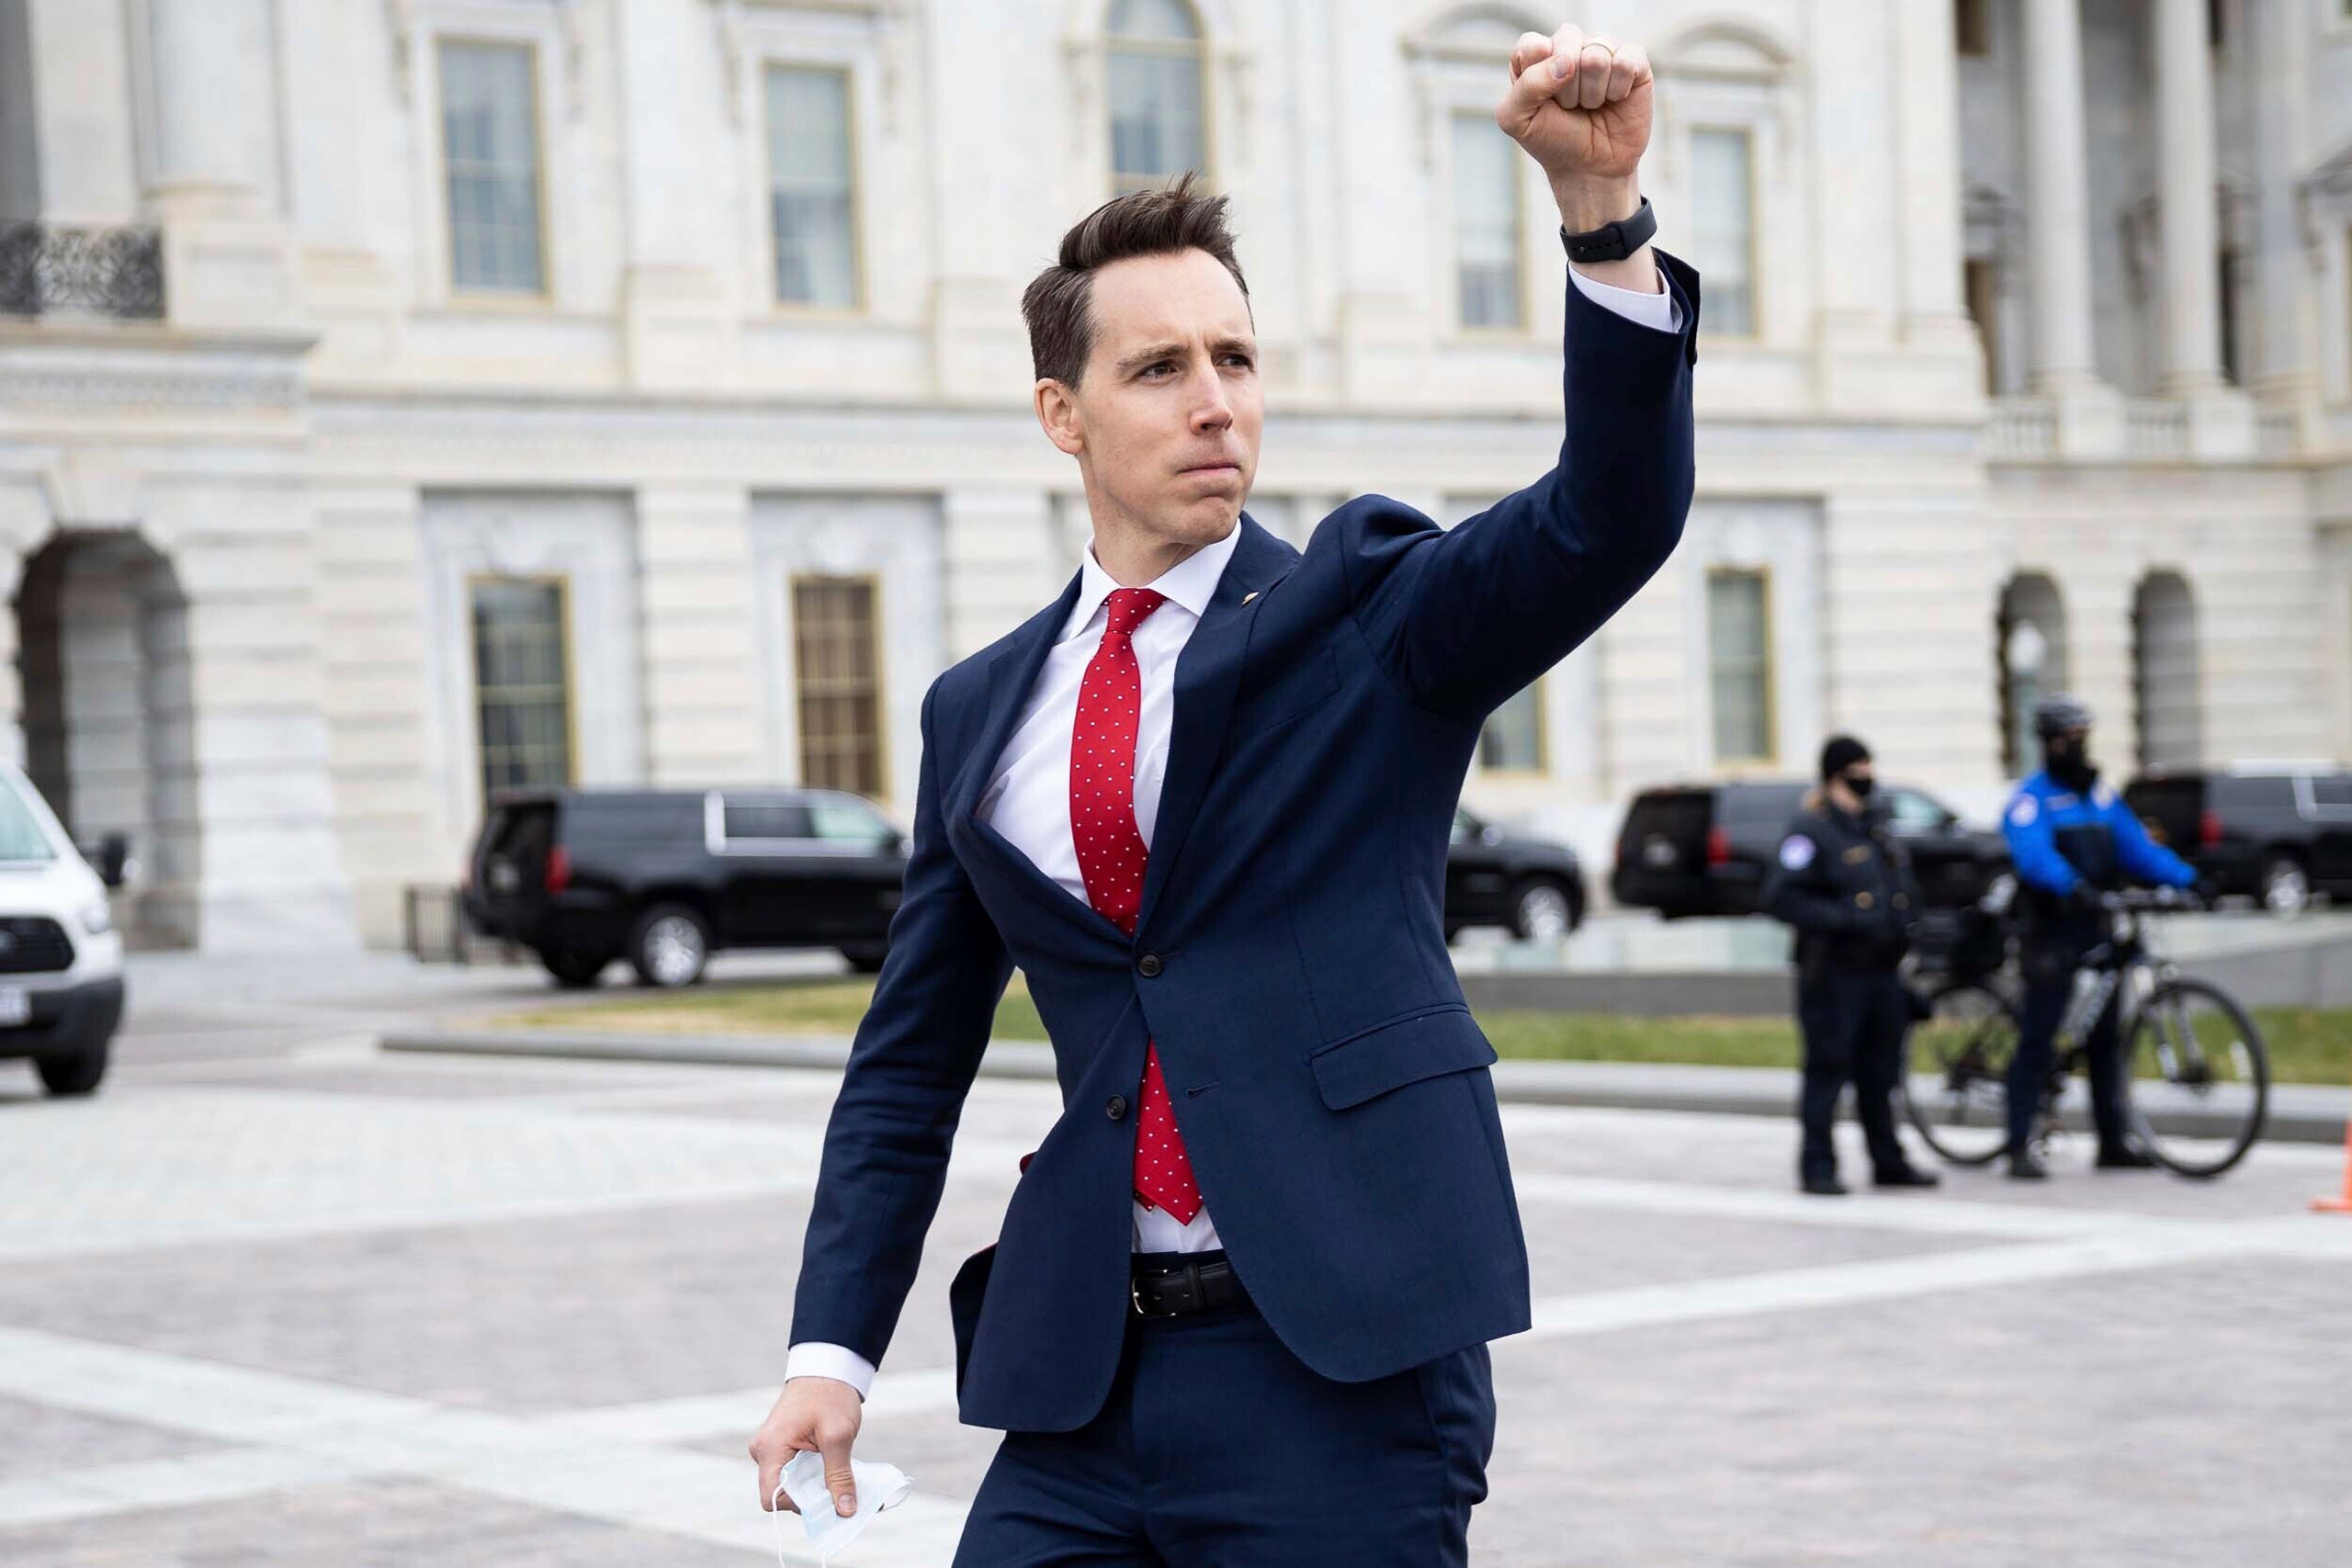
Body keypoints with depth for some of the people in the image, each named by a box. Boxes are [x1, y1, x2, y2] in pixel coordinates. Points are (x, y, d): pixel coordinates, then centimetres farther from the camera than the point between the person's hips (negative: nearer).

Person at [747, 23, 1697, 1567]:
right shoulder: (980, 713, 12)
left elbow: (1614, 513, -16)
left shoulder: (1371, 616, 2)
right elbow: (912, 1060, 15)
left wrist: (1602, 201, -31)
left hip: (1345, 1366, -3)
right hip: (1082, 1383, 4)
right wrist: (833, 1347, 5)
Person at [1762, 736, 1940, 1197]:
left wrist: (1904, 927, 12)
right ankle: (1818, 1167, 0)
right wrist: (1844, 920, -21)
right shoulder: (1811, 830, -9)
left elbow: (1904, 890, 31)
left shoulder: (1875, 831, 18)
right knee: (1827, 1069, -5)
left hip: (1882, 971, 8)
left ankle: (1888, 1162, 21)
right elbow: (1779, 897, -17)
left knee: (1880, 1072, 13)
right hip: (1833, 974, -8)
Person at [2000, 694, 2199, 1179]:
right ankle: (2020, 1147, -5)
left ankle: (2113, 1142, 16)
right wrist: (2072, 886, -42)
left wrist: (2186, 877, -8)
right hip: (2051, 934, -6)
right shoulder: (2032, 798, -7)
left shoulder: (2102, 794, 14)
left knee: (2105, 1038, 9)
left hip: (2097, 930, 6)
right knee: (2037, 1036, -7)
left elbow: (2136, 847, 8)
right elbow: (2033, 854, -24)